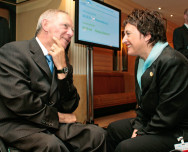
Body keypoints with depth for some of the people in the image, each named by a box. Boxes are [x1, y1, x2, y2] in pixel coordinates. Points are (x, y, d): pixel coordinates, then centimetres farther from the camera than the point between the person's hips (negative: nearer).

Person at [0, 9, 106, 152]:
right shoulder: (13, 50, -7)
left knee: (97, 133, -16)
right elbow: (18, 100, -18)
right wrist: (58, 116, -8)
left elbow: (70, 107, 2)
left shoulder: (62, 61, 9)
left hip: (52, 123, 5)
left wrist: (62, 68, -9)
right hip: (17, 125, -5)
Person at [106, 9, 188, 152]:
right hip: (150, 122, 9)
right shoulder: (141, 60, 5)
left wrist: (143, 133, -13)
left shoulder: (172, 61, -26)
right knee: (113, 129, 13)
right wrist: (139, 126, 1)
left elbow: (167, 116, -24)